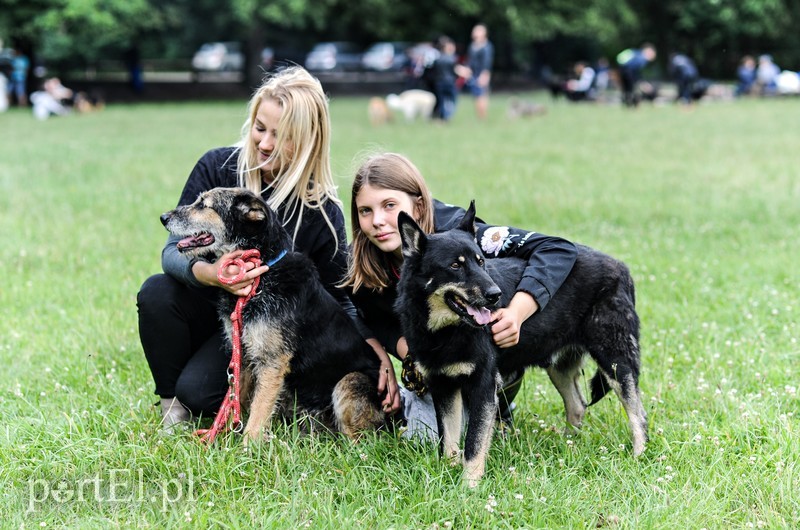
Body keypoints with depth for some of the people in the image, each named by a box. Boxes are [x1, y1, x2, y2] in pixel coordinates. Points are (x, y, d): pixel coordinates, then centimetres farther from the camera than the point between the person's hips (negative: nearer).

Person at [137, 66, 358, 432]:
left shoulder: (321, 210, -17)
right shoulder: (217, 167, -15)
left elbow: (339, 302, -8)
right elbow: (172, 250, -18)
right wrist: (208, 273, -41)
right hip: (206, 306, 2)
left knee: (197, 391, -27)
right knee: (156, 292, -30)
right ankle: (171, 403, -6)